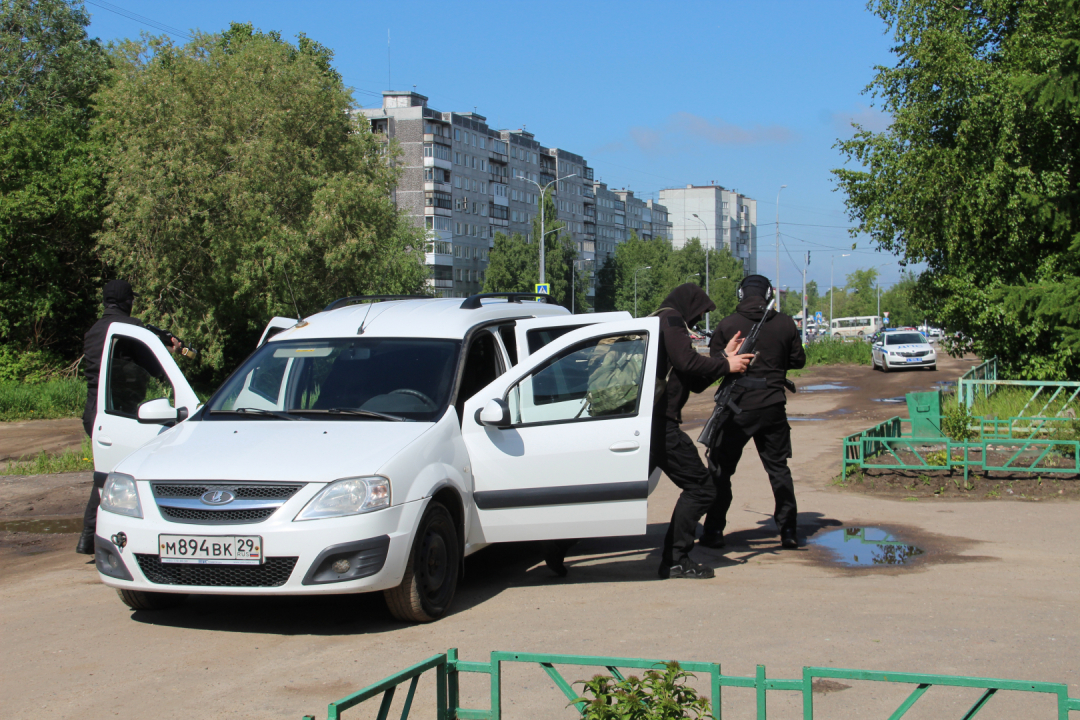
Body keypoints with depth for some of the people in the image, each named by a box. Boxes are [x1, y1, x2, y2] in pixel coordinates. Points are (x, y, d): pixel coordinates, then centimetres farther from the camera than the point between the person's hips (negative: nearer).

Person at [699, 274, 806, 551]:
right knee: (778, 467, 13)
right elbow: (798, 360, 10)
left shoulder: (728, 324, -6)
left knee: (720, 469, 7)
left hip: (737, 405, -2)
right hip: (772, 404, 2)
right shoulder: (785, 324, 0)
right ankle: (788, 530, 12)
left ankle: (714, 531, 6)